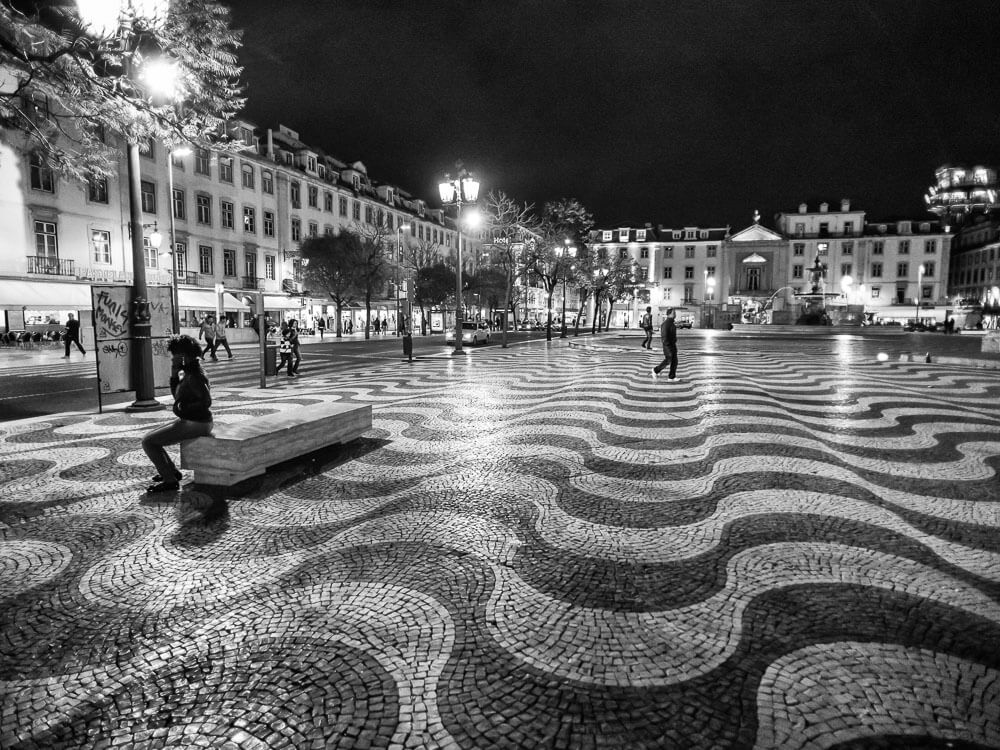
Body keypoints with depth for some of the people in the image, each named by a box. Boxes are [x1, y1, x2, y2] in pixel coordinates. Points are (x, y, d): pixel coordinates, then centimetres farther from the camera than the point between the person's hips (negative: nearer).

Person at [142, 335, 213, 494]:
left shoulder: (193, 375, -21)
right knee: (149, 438, 18)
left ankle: (170, 481, -2)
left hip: (195, 424, -10)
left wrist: (183, 408, -16)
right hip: (189, 421, 10)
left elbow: (206, 402, -28)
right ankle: (171, 471, 27)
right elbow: (177, 395, 16)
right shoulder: (189, 371, 10)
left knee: (148, 442, -9)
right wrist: (174, 374, 4)